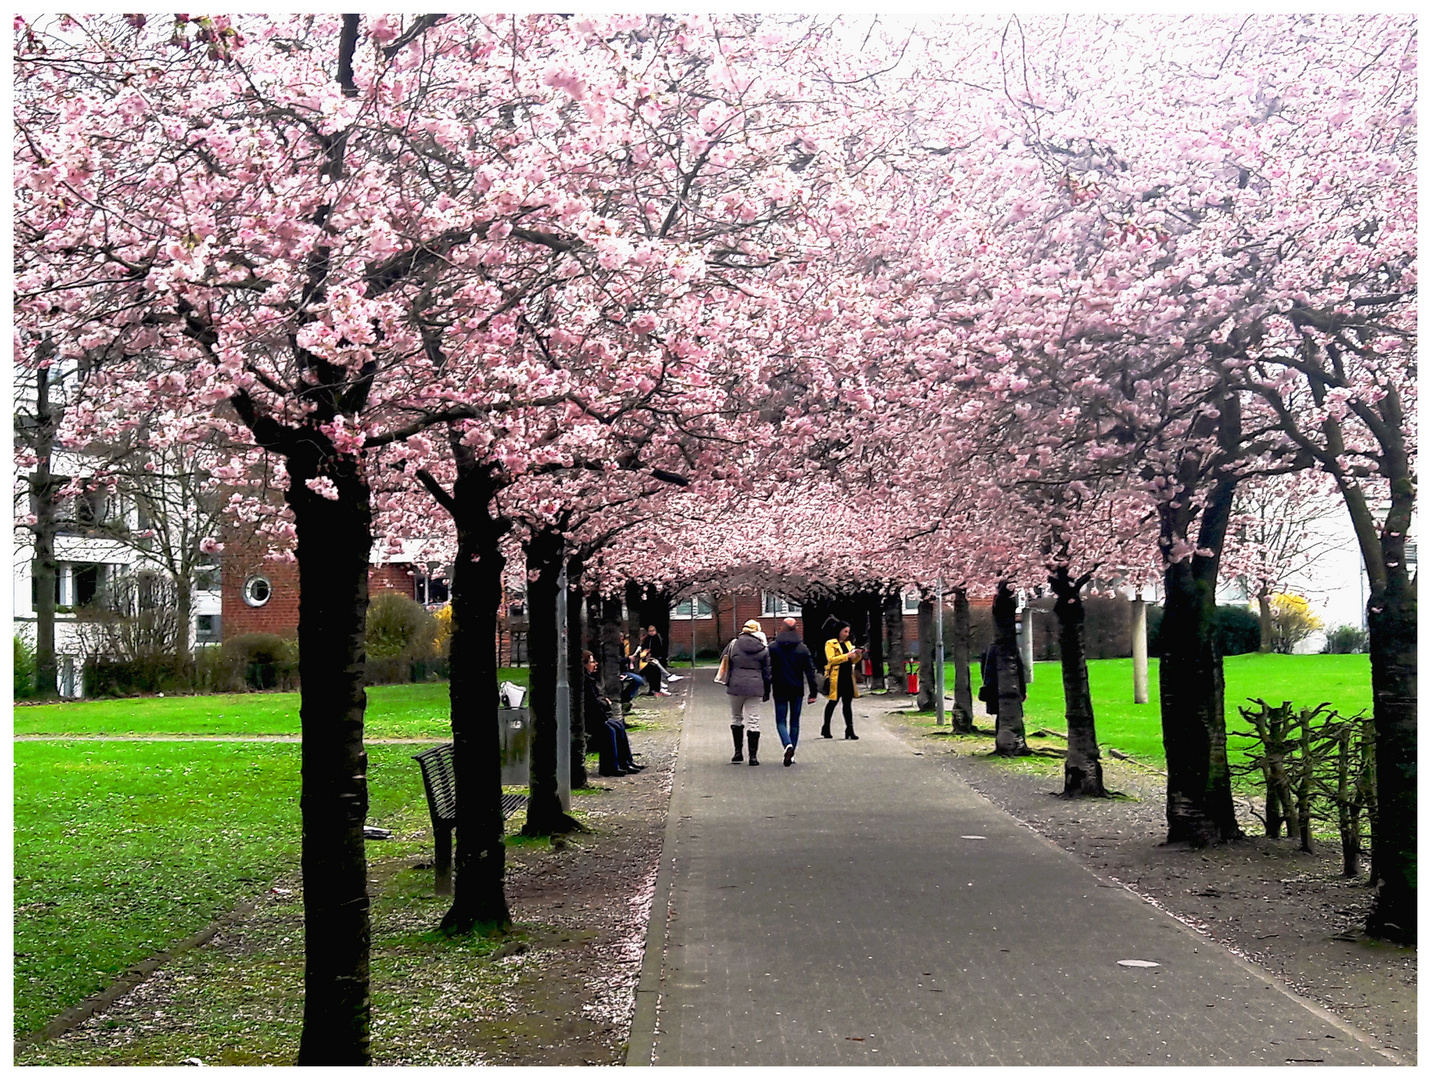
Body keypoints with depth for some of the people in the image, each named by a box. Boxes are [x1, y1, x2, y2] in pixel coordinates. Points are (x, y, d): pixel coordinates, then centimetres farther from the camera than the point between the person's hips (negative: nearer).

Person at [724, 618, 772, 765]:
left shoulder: (733, 645, 0)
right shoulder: (764, 649, 3)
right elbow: (767, 673, 7)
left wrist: (727, 681, 22)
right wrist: (767, 692, 15)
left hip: (736, 686, 0)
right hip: (755, 687, 0)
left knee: (736, 717, 17)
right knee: (753, 720, 3)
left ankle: (738, 752, 14)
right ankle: (753, 755, 0)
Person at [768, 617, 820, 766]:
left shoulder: (773, 648, -4)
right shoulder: (803, 649, 1)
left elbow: (768, 671, -4)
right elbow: (810, 671, 0)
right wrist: (813, 692, 3)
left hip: (780, 690, -2)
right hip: (797, 690, 2)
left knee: (781, 721, 3)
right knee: (795, 722, 11)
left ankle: (788, 745, -24)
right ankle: (791, 755, 12)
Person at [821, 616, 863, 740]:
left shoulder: (847, 643, 18)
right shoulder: (830, 644, -3)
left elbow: (853, 661, 19)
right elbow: (831, 660, -15)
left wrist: (858, 655, -2)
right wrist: (847, 656, -19)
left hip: (847, 677, 6)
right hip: (836, 678, -6)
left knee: (847, 703, 3)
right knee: (833, 702, 1)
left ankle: (849, 730, 0)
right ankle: (826, 729, 13)